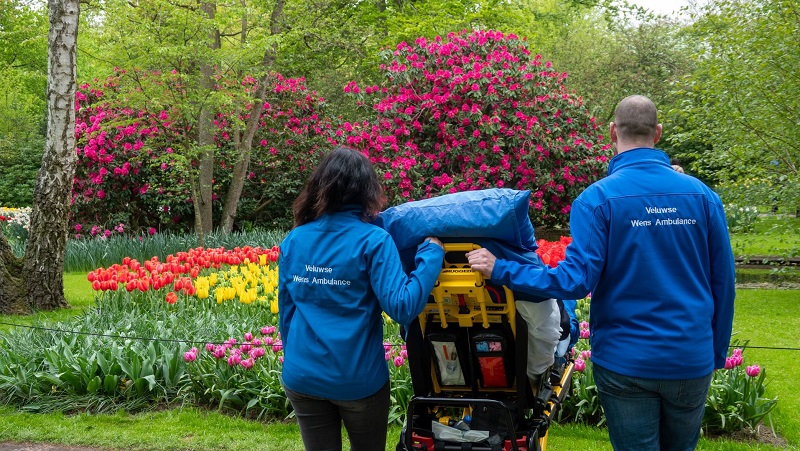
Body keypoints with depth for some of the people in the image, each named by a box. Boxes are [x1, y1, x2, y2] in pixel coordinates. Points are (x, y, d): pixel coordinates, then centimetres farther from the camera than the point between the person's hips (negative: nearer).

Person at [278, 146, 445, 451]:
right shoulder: (373, 241, -13)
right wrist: (432, 253, -11)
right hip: (359, 379, -3)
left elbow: (286, 311, 7)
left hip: (301, 377, 3)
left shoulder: (293, 240, 1)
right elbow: (402, 308, -21)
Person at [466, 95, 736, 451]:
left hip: (626, 363, -3)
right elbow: (722, 283, 3)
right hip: (691, 361, 3)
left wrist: (499, 270, -9)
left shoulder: (598, 199, -12)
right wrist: (717, 354, 14)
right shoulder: (702, 195, -1)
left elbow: (576, 280, -19)